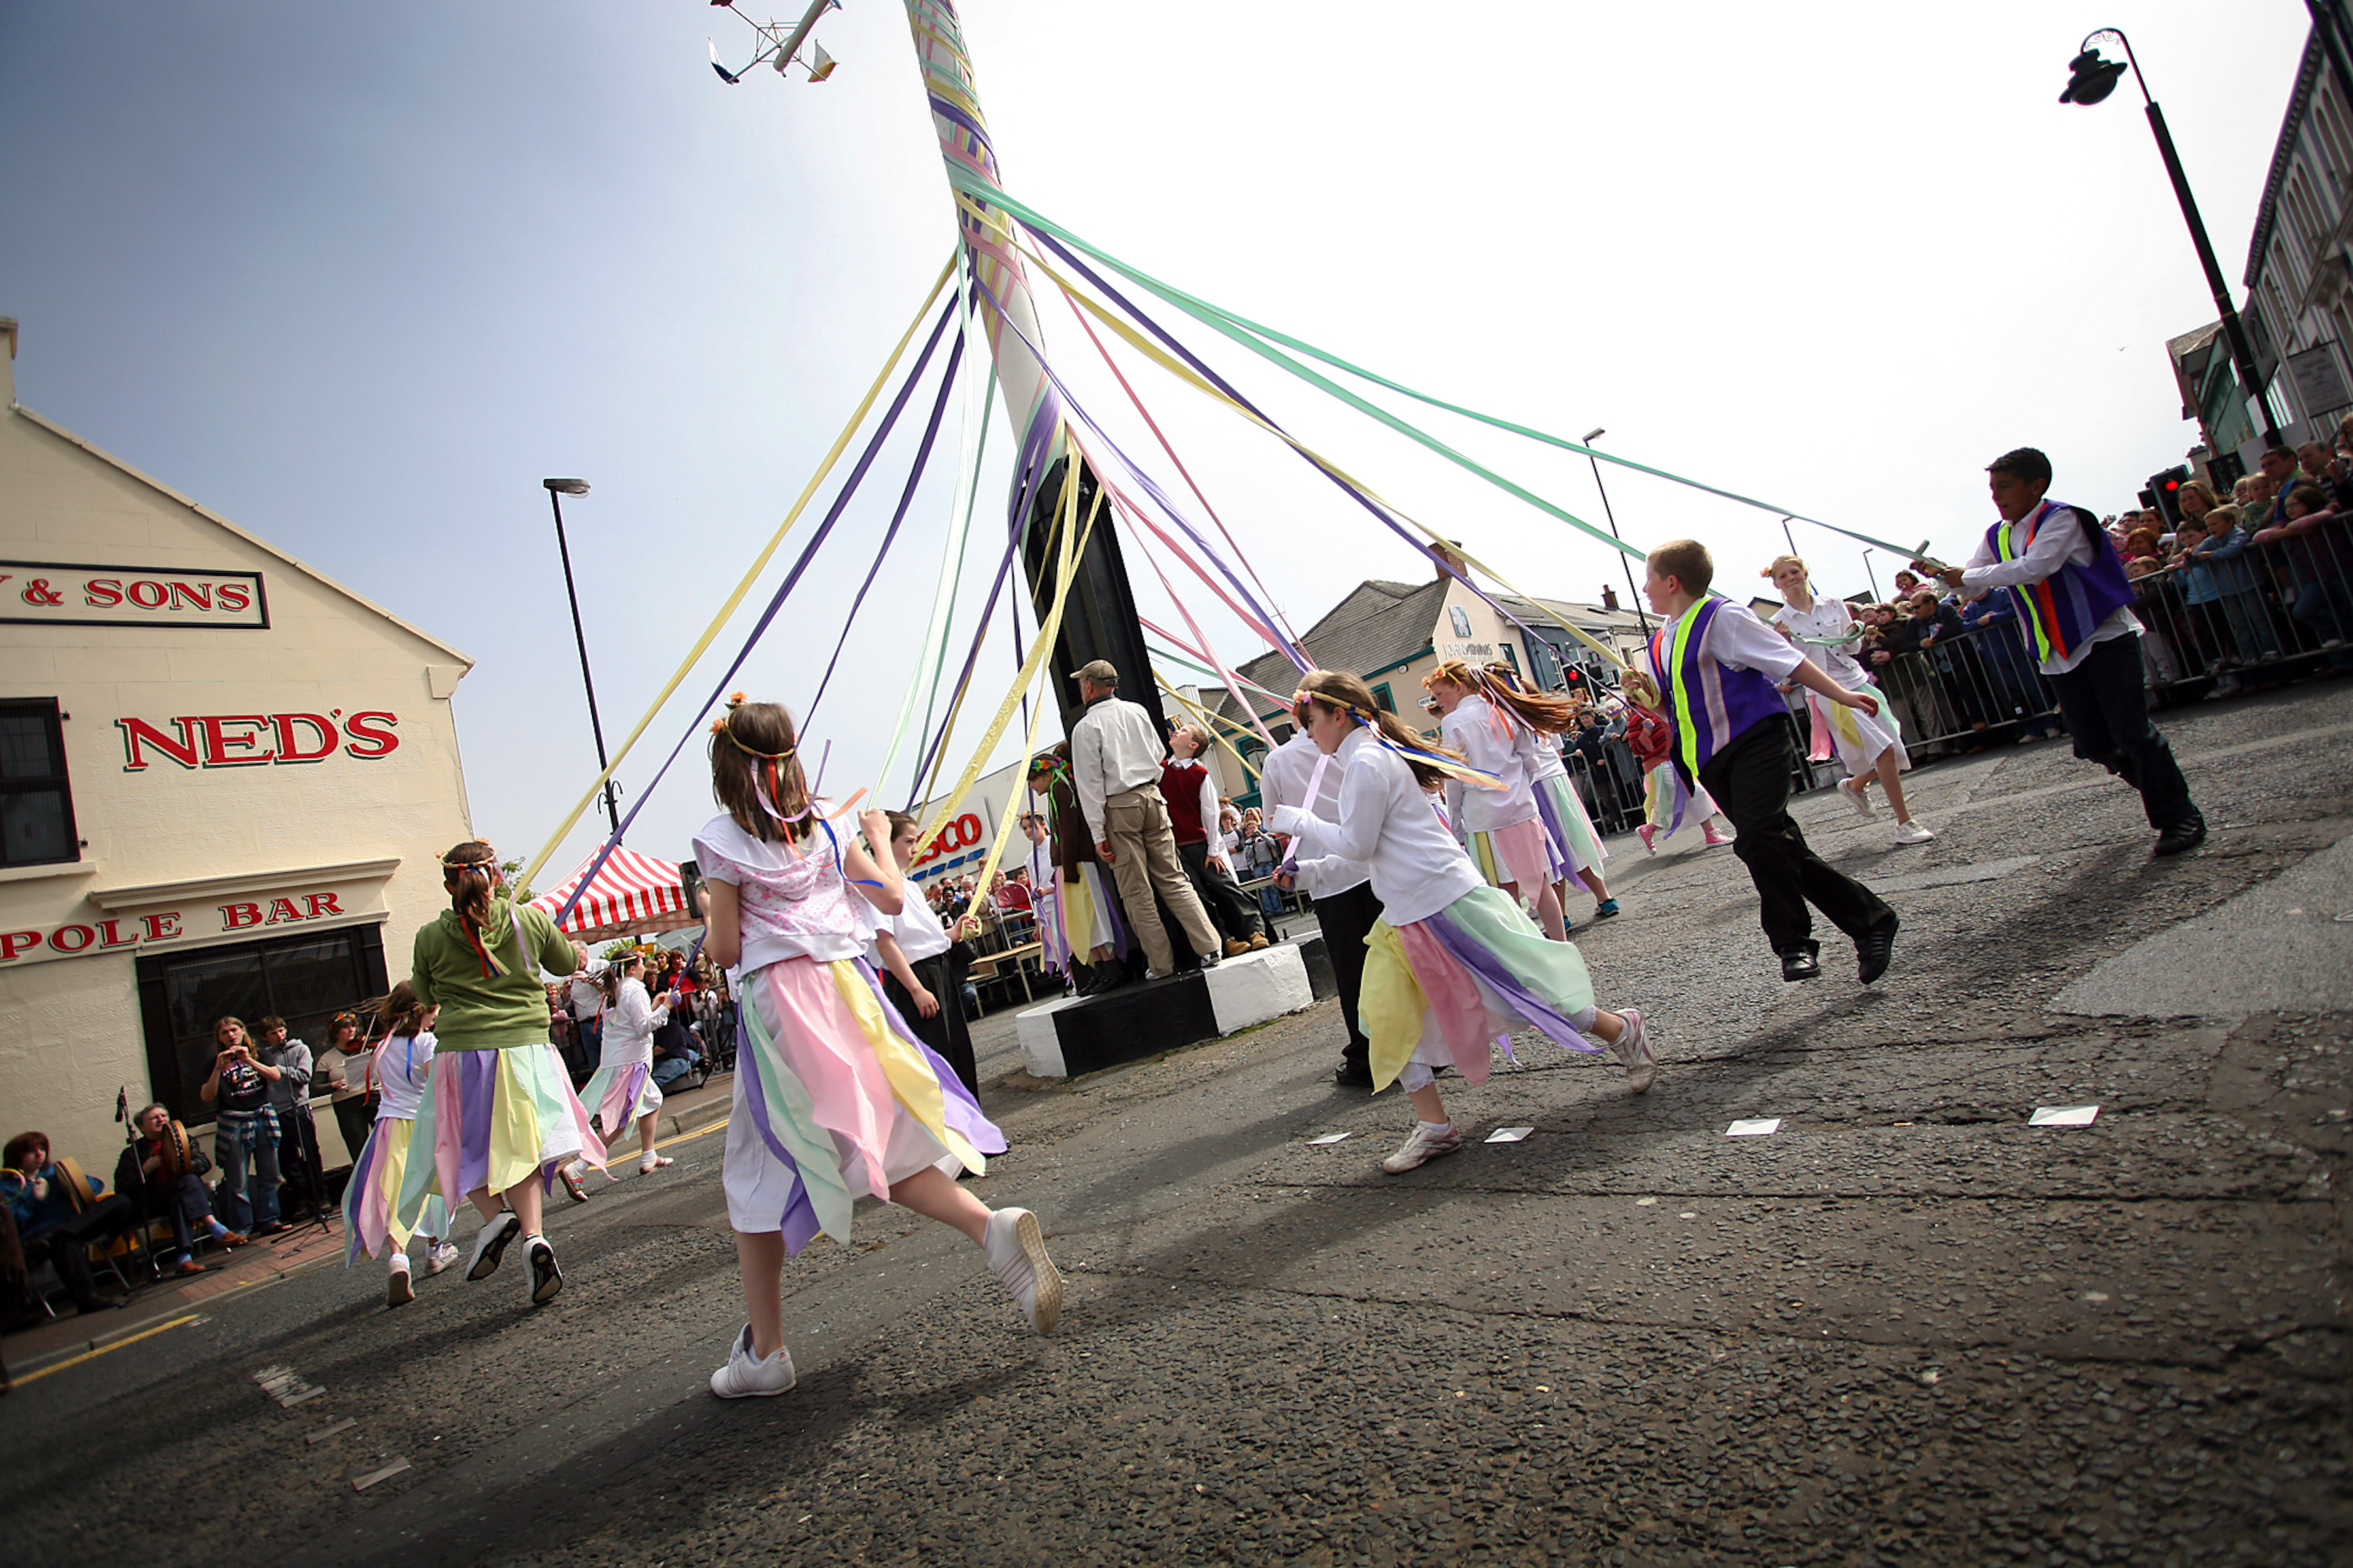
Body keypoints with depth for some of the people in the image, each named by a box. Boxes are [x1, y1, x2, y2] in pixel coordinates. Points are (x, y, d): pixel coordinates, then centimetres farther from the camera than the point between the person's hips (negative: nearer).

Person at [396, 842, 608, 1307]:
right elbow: (567, 963, 16)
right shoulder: (530, 920, 0)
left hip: (462, 1052, -1)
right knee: (520, 1144, 8)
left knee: (461, 1146, 16)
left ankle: (494, 1215, -7)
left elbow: (426, 997, 15)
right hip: (527, 1047, 1)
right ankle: (533, 1235, -8)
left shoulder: (431, 937, -2)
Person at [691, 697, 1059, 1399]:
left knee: (759, 1175, 9)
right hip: (847, 989, 4)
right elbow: (891, 899, 11)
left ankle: (765, 1353, 18)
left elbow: (725, 949, -2)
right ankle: (991, 1224, -18)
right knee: (885, 1146, 8)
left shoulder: (721, 840, -4)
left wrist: (707, 926, 20)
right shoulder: (826, 824, 8)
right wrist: (880, 838, 27)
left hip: (779, 1000, -4)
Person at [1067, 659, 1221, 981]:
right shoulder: (1138, 711, 9)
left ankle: (1161, 964, 6)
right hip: (1152, 797, 5)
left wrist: (1098, 834, -7)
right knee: (1173, 879, 9)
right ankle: (1209, 947, 3)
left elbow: (1090, 784, -8)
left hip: (1119, 808, -5)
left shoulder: (1085, 728, -6)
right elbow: (1159, 754, 18)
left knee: (1136, 892, 3)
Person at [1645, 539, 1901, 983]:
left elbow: (1786, 658, -4)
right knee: (1781, 848, 6)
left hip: (1755, 742, -7)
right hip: (1713, 761, 7)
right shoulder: (1658, 644, 17)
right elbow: (1672, 710, 21)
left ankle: (1792, 943, -7)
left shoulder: (1719, 617, -5)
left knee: (1758, 838, -22)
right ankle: (1868, 919, 18)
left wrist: (1840, 695, -6)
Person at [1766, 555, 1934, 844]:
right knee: (1884, 750, -14)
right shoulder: (1780, 622, -3)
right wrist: (1783, 643, -21)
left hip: (1857, 681, 5)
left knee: (1893, 750, 3)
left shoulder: (1834, 605, 7)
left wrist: (1855, 636, -7)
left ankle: (1854, 785, 35)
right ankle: (1904, 823, -4)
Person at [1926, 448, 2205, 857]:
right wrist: (1940, 575, -8)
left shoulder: (2061, 519, -12)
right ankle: (2161, 789, 30)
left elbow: (2035, 567, -27)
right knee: (2092, 743, 6)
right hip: (2058, 652, 6)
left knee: (2131, 730, -9)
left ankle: (2179, 817, 3)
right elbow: (1974, 588, 10)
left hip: (2106, 637, -6)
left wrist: (1969, 577, -22)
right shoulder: (1996, 537, 10)